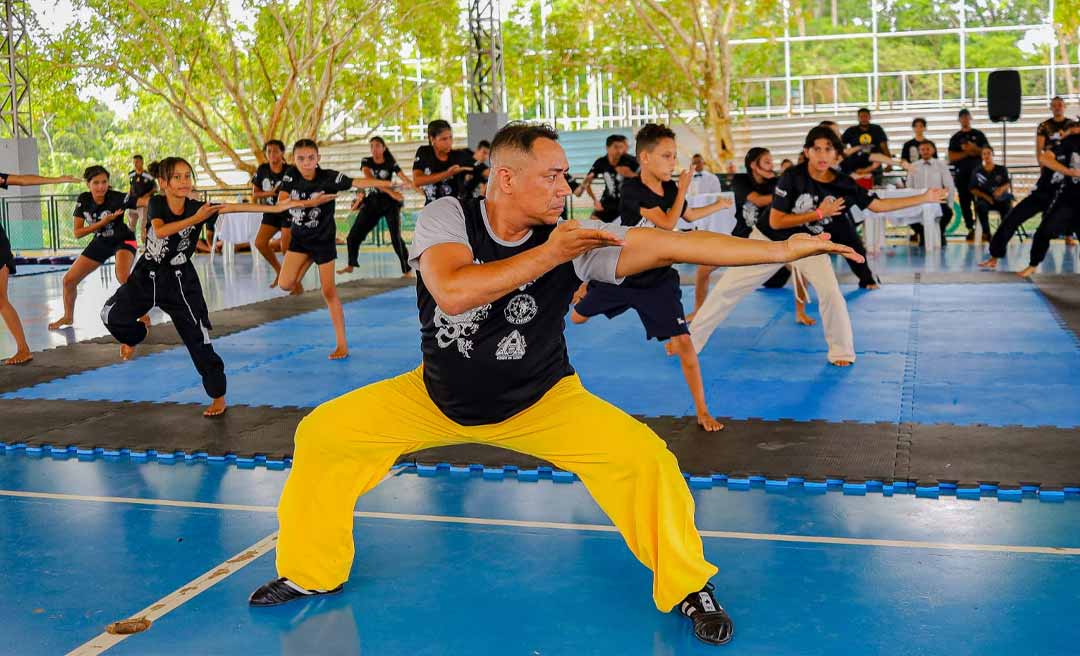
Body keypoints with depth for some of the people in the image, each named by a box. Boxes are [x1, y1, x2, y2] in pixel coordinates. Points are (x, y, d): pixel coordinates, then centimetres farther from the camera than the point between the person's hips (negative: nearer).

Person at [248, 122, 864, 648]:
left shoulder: (574, 239, -19)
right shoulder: (446, 218, -18)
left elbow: (673, 245, -25)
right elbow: (452, 293, -37)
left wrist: (786, 248, -29)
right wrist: (547, 255, -37)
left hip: (540, 402, -1)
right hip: (439, 397, 2)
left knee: (643, 456, -21)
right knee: (324, 434, -4)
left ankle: (688, 587, 3)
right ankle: (313, 572, 19)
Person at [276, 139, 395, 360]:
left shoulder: (329, 177, -18)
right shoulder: (291, 175, -8)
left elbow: (358, 182, -28)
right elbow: (281, 202, -17)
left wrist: (388, 183, -40)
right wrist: (311, 202, -27)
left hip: (324, 239, -3)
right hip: (299, 237, 4)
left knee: (329, 291, -4)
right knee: (285, 284, -8)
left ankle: (342, 344, 3)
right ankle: (308, 262, 26)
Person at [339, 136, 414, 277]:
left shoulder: (391, 164, -5)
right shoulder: (366, 162, 0)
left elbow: (405, 179, -18)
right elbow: (369, 179, -19)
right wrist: (390, 191, -32)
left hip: (390, 203, -3)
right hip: (372, 202, 3)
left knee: (396, 238, -12)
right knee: (354, 235, 4)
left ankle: (407, 270, -4)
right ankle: (351, 265, 23)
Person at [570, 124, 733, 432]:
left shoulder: (670, 188, -5)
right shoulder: (632, 188, -22)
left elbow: (688, 214, 19)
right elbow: (667, 223, -29)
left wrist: (718, 205, 13)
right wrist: (683, 189, -20)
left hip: (658, 281, 2)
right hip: (617, 274, -2)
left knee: (683, 342, -12)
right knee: (576, 317, 24)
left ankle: (702, 412, -3)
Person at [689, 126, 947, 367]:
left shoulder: (845, 185, -13)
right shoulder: (792, 177, -24)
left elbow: (878, 205, -5)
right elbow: (775, 222, -23)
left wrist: (924, 198, -7)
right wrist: (819, 213, -24)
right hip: (769, 240, -2)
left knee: (831, 293, -13)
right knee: (728, 287, 0)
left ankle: (841, 352, 8)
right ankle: (690, 339, 11)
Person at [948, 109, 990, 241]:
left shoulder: (978, 135, 10)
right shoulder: (955, 138, 10)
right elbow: (951, 157, 0)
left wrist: (974, 149, -11)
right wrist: (967, 152, -12)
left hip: (977, 172, -1)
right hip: (961, 173, 1)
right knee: (965, 202, 0)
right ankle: (970, 229, 4)